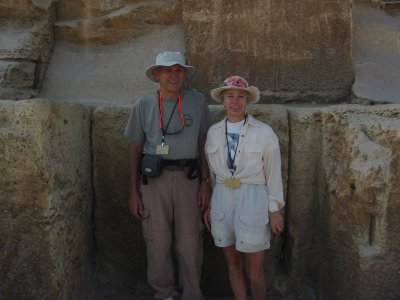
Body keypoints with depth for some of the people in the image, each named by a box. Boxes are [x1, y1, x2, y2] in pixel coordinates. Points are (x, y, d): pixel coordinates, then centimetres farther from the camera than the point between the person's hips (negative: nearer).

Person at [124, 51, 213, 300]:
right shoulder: (144, 105, 4)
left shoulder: (197, 101, 3)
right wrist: (134, 191, 4)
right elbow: (135, 148, 7)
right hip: (154, 178, 0)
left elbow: (203, 144, 7)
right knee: (158, 241, 7)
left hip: (188, 177, 0)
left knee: (190, 242, 4)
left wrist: (205, 182, 2)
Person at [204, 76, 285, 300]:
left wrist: (274, 210, -4)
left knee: (255, 271, 3)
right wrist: (209, 205, 12)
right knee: (233, 264, 14)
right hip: (222, 200, 4)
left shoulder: (264, 132, -6)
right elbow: (212, 172, 12)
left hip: (252, 200, -4)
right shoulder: (214, 132, 5)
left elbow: (273, 173, -3)